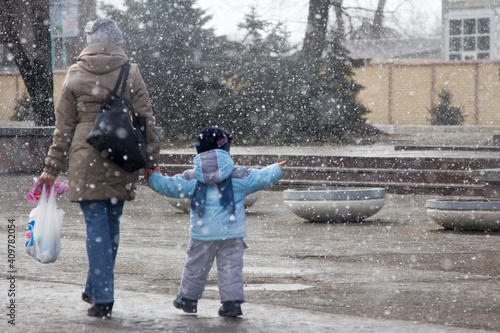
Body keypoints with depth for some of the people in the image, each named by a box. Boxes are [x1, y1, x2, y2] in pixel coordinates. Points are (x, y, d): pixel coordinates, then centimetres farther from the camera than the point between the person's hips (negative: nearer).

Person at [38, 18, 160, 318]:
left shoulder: (76, 75, 3)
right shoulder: (131, 73, 2)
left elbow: (64, 125, 6)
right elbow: (146, 120, 2)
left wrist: (53, 167, 11)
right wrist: (151, 159, 11)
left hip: (86, 158, -1)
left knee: (96, 225, -1)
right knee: (112, 224, 13)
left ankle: (102, 298, -6)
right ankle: (96, 290, 24)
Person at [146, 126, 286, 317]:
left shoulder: (191, 179, 0)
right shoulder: (239, 176, -1)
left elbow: (170, 186, 4)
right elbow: (261, 178, 9)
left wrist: (153, 178, 23)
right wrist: (276, 170, 30)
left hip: (202, 234, 1)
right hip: (232, 233, -1)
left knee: (196, 267, 14)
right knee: (231, 267, 3)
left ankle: (188, 299, 26)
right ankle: (232, 301, -4)